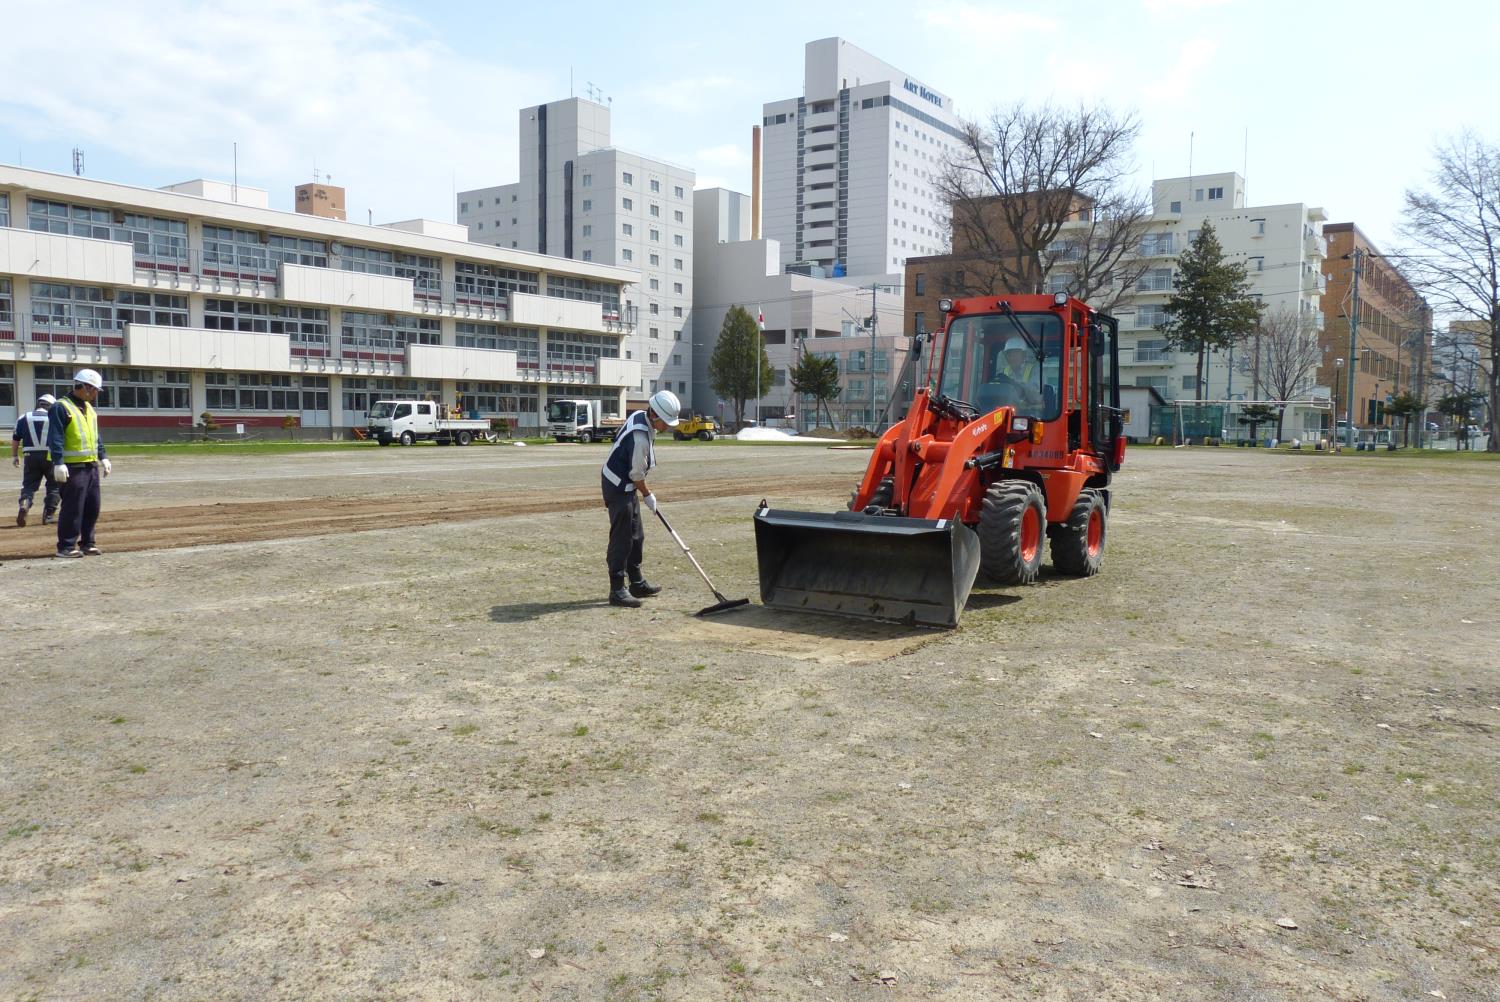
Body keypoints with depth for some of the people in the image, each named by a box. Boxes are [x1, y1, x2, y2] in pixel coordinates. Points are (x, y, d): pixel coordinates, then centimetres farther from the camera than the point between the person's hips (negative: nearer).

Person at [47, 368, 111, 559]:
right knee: (73, 508, -6)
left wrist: (103, 457, 16)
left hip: (91, 466, 8)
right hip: (73, 467, -8)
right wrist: (58, 463, -22)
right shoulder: (61, 408, -10)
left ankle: (87, 543, 20)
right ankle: (66, 546, 1)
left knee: (92, 507, 11)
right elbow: (55, 438, -16)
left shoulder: (90, 409, 16)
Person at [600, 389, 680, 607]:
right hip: (618, 487, -10)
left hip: (625, 485, 10)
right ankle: (617, 590, -2)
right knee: (621, 538, -7)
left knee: (636, 536, 17)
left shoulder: (639, 416, 2)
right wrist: (647, 495, -3)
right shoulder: (640, 436, -28)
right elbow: (636, 474, -19)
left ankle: (637, 583, 28)